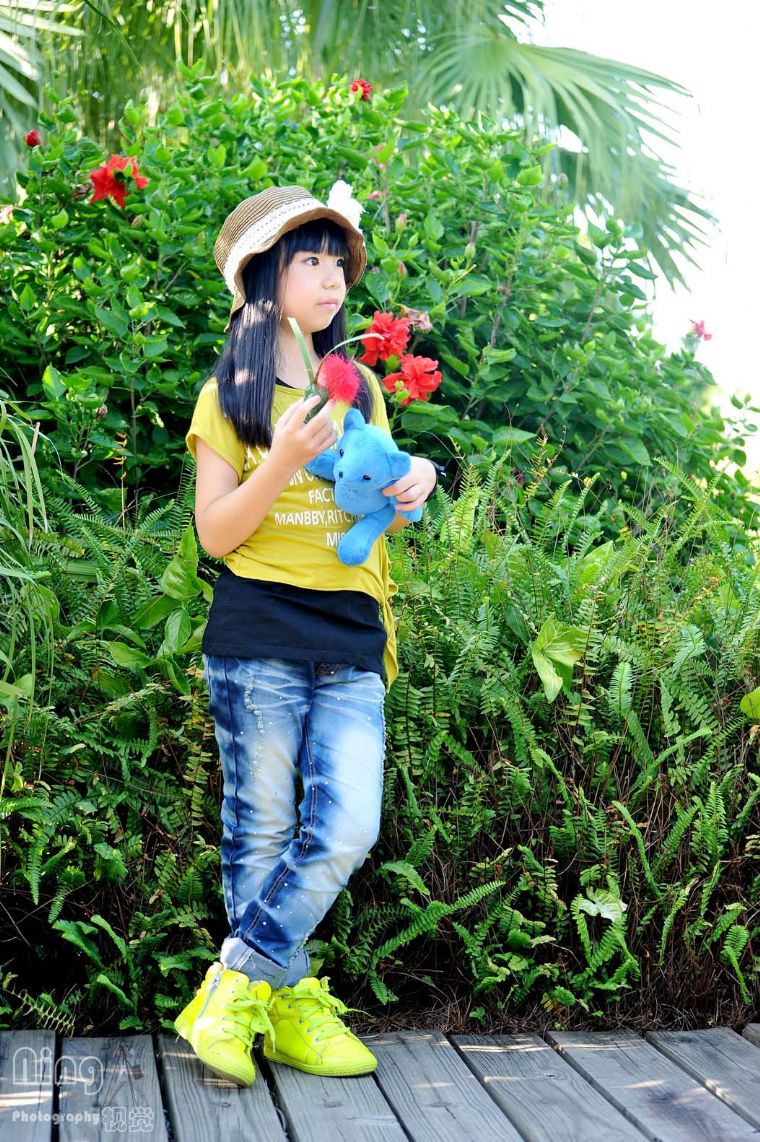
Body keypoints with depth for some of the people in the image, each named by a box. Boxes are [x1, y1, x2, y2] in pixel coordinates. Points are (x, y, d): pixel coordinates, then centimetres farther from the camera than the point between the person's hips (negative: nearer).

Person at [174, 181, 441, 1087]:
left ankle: (234, 987, 5)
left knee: (346, 831, -8)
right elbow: (215, 534, -1)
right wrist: (285, 462, -16)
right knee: (262, 833, -1)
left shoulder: (360, 388, 17)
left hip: (351, 644, 4)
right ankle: (289, 1007, 12)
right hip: (258, 639, -3)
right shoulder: (231, 394, 5)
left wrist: (416, 480, 0)